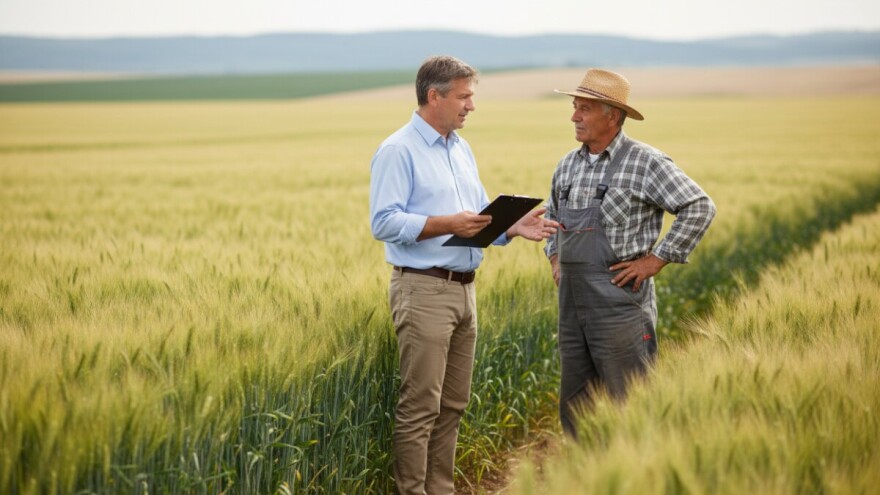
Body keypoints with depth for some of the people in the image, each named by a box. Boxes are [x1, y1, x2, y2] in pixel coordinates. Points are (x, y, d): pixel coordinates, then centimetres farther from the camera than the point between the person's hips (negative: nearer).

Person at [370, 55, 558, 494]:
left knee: (452, 405, 11)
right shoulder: (398, 152, -9)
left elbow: (481, 217, 21)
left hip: (464, 289, 8)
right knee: (420, 406, -6)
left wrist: (513, 227, 2)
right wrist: (446, 224, -23)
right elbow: (384, 222, -17)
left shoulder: (462, 150, 18)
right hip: (423, 289, -8)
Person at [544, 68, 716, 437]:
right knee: (574, 406, 11)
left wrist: (656, 260, -13)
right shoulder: (568, 164, 13)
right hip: (571, 302, 7)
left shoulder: (645, 163, -8)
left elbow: (699, 208, -11)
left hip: (619, 300, -7)